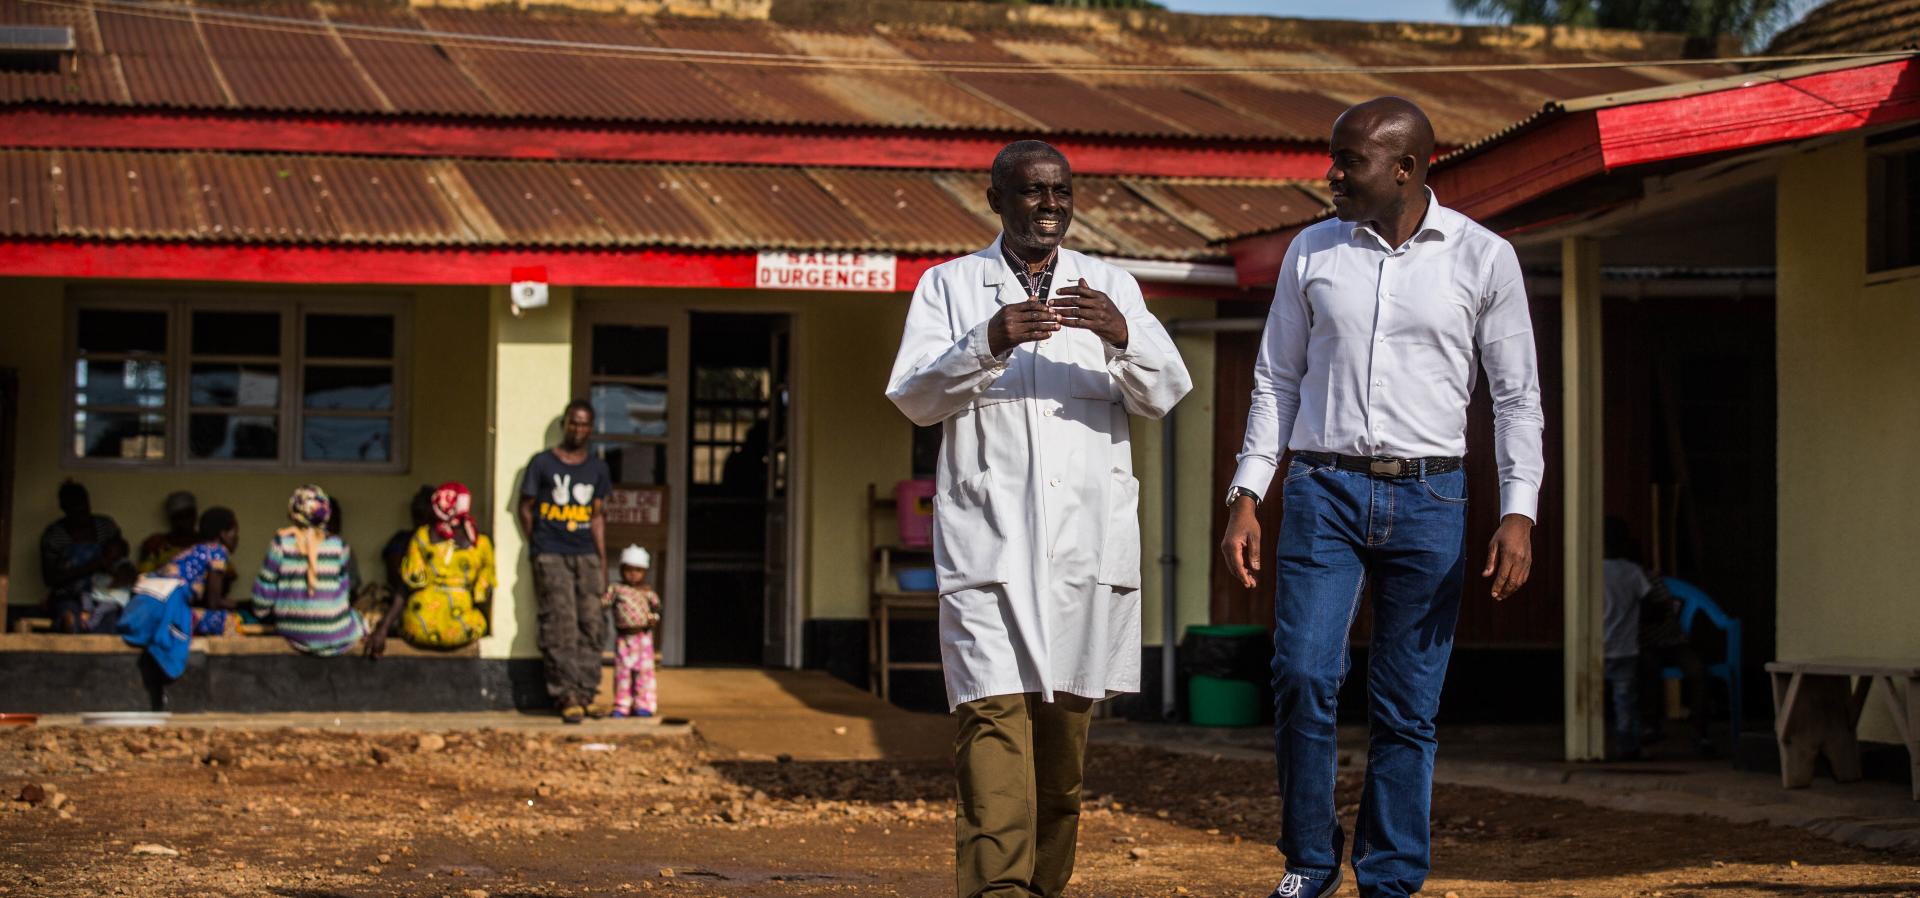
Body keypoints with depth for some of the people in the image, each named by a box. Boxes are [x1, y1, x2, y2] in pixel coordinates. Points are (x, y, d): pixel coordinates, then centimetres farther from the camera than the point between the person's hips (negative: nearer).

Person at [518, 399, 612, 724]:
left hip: (586, 556, 3)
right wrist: (537, 548, 9)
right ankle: (567, 696, -9)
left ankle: (584, 694, 3)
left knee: (591, 625, -2)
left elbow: (597, 517, 13)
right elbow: (526, 508, 9)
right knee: (561, 627, -10)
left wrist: (602, 562, 8)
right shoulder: (542, 463, 3)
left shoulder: (597, 468, 12)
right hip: (551, 557, -3)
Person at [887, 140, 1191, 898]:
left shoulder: (1111, 288, 14)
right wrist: (990, 343, -20)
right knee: (994, 717, -14)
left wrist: (1120, 337, -19)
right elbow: (914, 397, -2)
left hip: (1088, 542, 3)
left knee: (1065, 725, 8)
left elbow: (1164, 394, 2)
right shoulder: (950, 286, 9)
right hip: (988, 542, -3)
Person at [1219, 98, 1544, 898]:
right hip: (1323, 488, 1)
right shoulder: (1312, 253, 7)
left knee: (1408, 708, 1)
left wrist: (1518, 513, -9)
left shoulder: (1483, 258, 1)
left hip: (1428, 499, -1)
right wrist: (1245, 498, 3)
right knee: (1302, 675, -13)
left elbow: (1517, 395, 2)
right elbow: (1276, 382, 11)